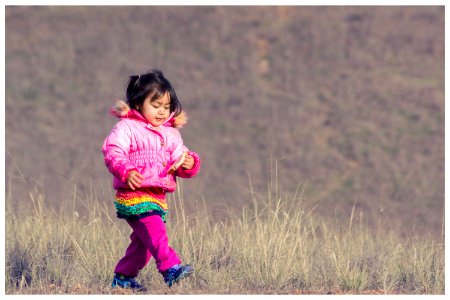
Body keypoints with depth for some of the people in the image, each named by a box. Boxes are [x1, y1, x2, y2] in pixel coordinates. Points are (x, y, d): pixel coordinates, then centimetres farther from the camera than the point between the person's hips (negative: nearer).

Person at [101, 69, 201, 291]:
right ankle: (171, 268, -36)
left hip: (158, 197, 8)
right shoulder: (127, 128, -4)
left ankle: (123, 277, 27)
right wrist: (126, 171, -33)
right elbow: (112, 152, -15)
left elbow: (178, 160, 17)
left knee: (143, 242, 13)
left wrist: (189, 164, -8)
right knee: (155, 231, -25)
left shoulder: (170, 135, 18)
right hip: (133, 195, -7)